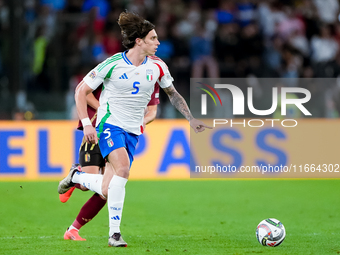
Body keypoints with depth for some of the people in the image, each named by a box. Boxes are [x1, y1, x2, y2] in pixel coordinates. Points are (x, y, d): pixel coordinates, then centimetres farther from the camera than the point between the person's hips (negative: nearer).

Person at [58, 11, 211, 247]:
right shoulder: (113, 64, -11)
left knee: (107, 190, -4)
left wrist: (191, 119, 11)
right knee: (123, 168, -30)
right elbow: (82, 90, -4)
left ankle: (76, 177, 30)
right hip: (110, 123, -4)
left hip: (133, 130, 4)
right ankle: (114, 233, -20)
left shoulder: (157, 66, 1)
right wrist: (87, 123, -12)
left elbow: (173, 94, 18)